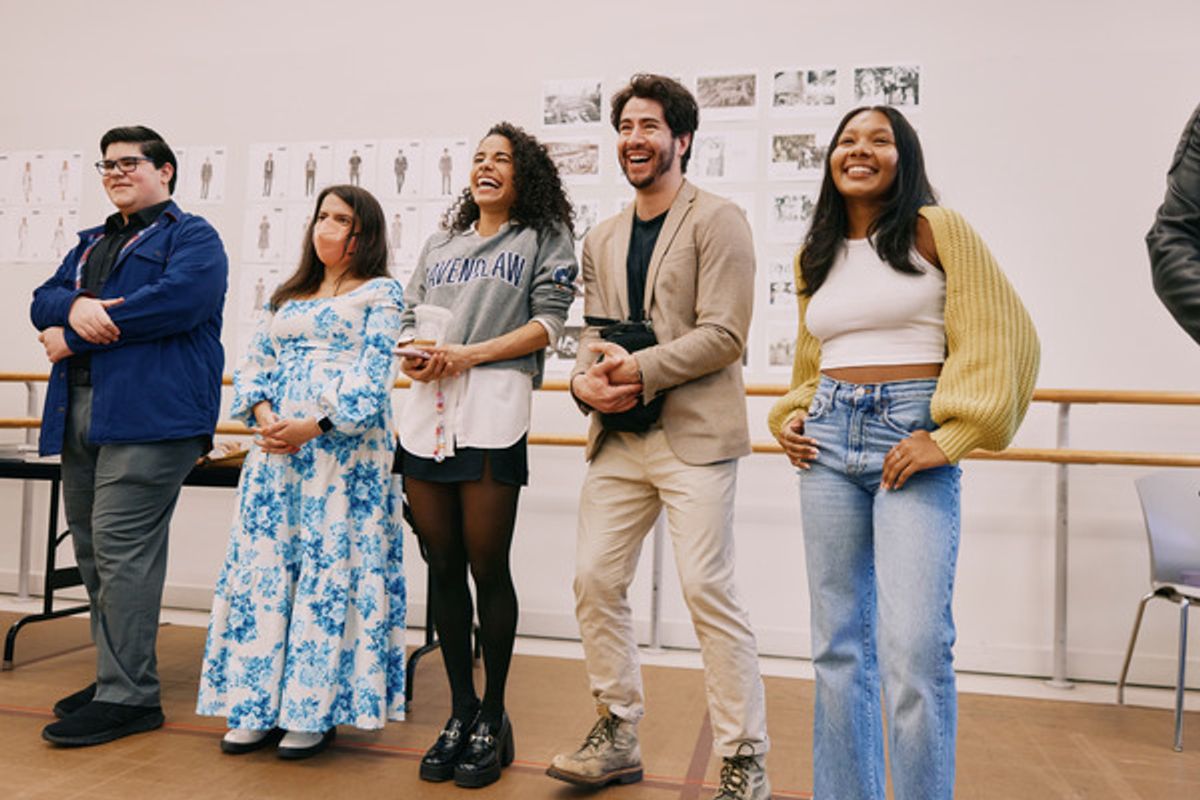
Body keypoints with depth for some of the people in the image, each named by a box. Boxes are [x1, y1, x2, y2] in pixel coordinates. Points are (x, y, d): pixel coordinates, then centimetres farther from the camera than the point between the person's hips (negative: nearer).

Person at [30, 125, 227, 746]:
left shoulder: (192, 237, 2)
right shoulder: (90, 244, 27)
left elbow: (175, 299, -16)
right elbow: (42, 301, 16)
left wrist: (72, 338, -10)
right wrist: (75, 305, -9)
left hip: (149, 412, -8)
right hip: (80, 414, 8)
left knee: (120, 546, -11)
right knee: (91, 548, 10)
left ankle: (129, 696, -2)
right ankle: (115, 677, 23)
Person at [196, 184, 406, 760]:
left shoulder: (380, 292, 2)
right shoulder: (288, 296, 21)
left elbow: (373, 373, -9)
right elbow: (254, 364, 15)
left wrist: (313, 426, -17)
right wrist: (264, 416, -5)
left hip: (342, 445, -6)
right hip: (277, 445, 6)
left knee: (331, 566, -4)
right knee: (263, 564, 3)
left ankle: (315, 709, 7)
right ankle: (261, 703, 13)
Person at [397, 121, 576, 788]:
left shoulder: (544, 239, 10)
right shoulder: (439, 246, 26)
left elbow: (548, 322, -2)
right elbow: (410, 319, 22)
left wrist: (468, 354, -11)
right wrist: (410, 356, -1)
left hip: (492, 409, -5)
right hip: (428, 409, 5)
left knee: (488, 567, -3)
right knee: (444, 566, 7)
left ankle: (492, 720, 13)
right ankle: (460, 711, 21)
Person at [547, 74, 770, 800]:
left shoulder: (716, 220, -3)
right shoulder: (603, 239, 18)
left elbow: (724, 335, -12)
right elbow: (594, 331, 16)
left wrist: (639, 371, -17)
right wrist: (585, 380, -5)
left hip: (693, 435, -7)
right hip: (618, 438, 7)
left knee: (708, 589, -7)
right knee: (595, 580, 7)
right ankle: (619, 736, 25)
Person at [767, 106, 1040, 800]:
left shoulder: (937, 229, 2)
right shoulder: (814, 255, 16)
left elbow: (1002, 338, -4)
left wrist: (948, 437, -12)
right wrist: (790, 416, 10)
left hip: (913, 435, -4)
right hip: (829, 439, 5)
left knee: (914, 648, -13)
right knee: (840, 644, 9)